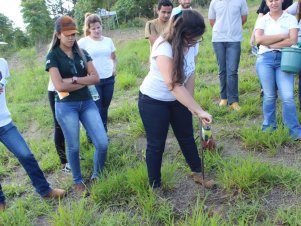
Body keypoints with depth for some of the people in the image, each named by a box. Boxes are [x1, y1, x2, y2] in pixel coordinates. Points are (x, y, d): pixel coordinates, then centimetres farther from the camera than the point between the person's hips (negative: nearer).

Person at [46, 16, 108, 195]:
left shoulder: (82, 53, 10)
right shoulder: (53, 56, -4)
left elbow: (96, 78, 0)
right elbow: (60, 86, -16)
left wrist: (74, 79, -12)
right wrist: (84, 81, -7)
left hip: (87, 102, 4)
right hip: (66, 106, -4)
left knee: (103, 143, -2)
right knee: (73, 147, 7)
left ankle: (97, 176, 23)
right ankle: (78, 182, 28)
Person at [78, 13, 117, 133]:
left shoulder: (108, 40, 7)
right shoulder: (83, 42, -7)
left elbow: (113, 58, 20)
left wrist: (114, 68, 4)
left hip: (109, 79, 4)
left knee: (104, 108, 14)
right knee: (96, 109, 0)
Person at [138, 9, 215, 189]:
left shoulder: (191, 45, -10)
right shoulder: (164, 48, -33)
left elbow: (190, 76, -6)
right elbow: (173, 85, -42)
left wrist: (191, 104, -11)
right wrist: (199, 110, -44)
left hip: (177, 99, 7)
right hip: (153, 101, -6)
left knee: (187, 137, 17)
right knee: (156, 144, 4)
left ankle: (198, 174, 36)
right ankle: (155, 186, 21)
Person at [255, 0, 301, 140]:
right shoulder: (262, 20, 9)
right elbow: (259, 39, -8)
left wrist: (270, 44, -8)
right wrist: (282, 36, -7)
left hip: (284, 59, 0)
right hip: (265, 59, 1)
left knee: (287, 96, -7)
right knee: (269, 96, 6)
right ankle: (268, 127, 19)